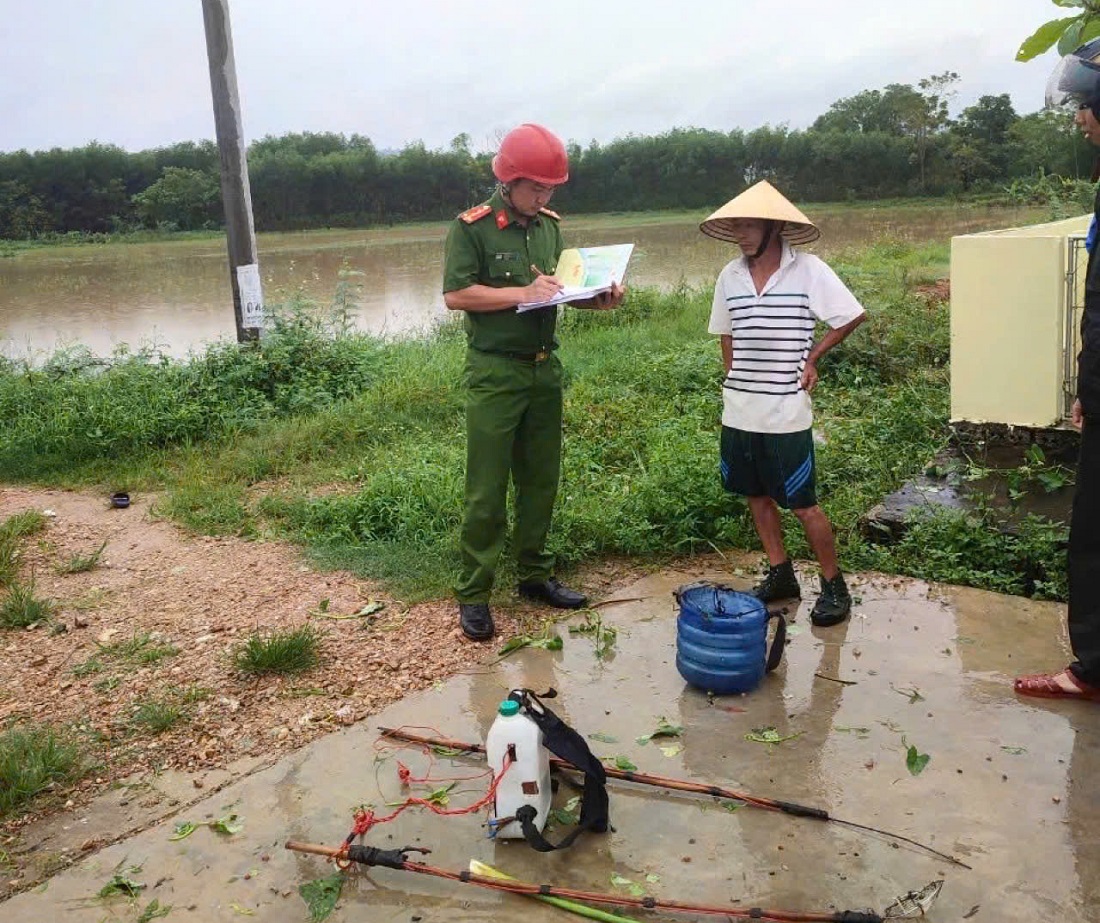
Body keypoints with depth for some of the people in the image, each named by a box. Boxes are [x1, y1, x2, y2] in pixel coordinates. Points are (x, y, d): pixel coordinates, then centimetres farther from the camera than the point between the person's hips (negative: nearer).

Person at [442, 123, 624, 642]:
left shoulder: (549, 225, 10)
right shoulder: (472, 227, -9)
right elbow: (455, 295, -16)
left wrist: (594, 299, -2)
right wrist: (522, 293, -21)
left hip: (544, 370, 6)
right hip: (495, 373, -6)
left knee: (540, 480, 14)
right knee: (487, 489, -2)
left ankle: (534, 574, 28)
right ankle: (473, 594, 8)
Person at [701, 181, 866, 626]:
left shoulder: (808, 270, -10)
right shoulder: (730, 275, 5)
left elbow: (853, 315, -6)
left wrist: (811, 357, -3)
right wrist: (736, 377, 9)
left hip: (786, 414, -5)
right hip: (739, 412, 6)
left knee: (803, 504, -1)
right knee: (757, 494, 14)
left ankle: (834, 585, 16)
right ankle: (779, 574, 29)